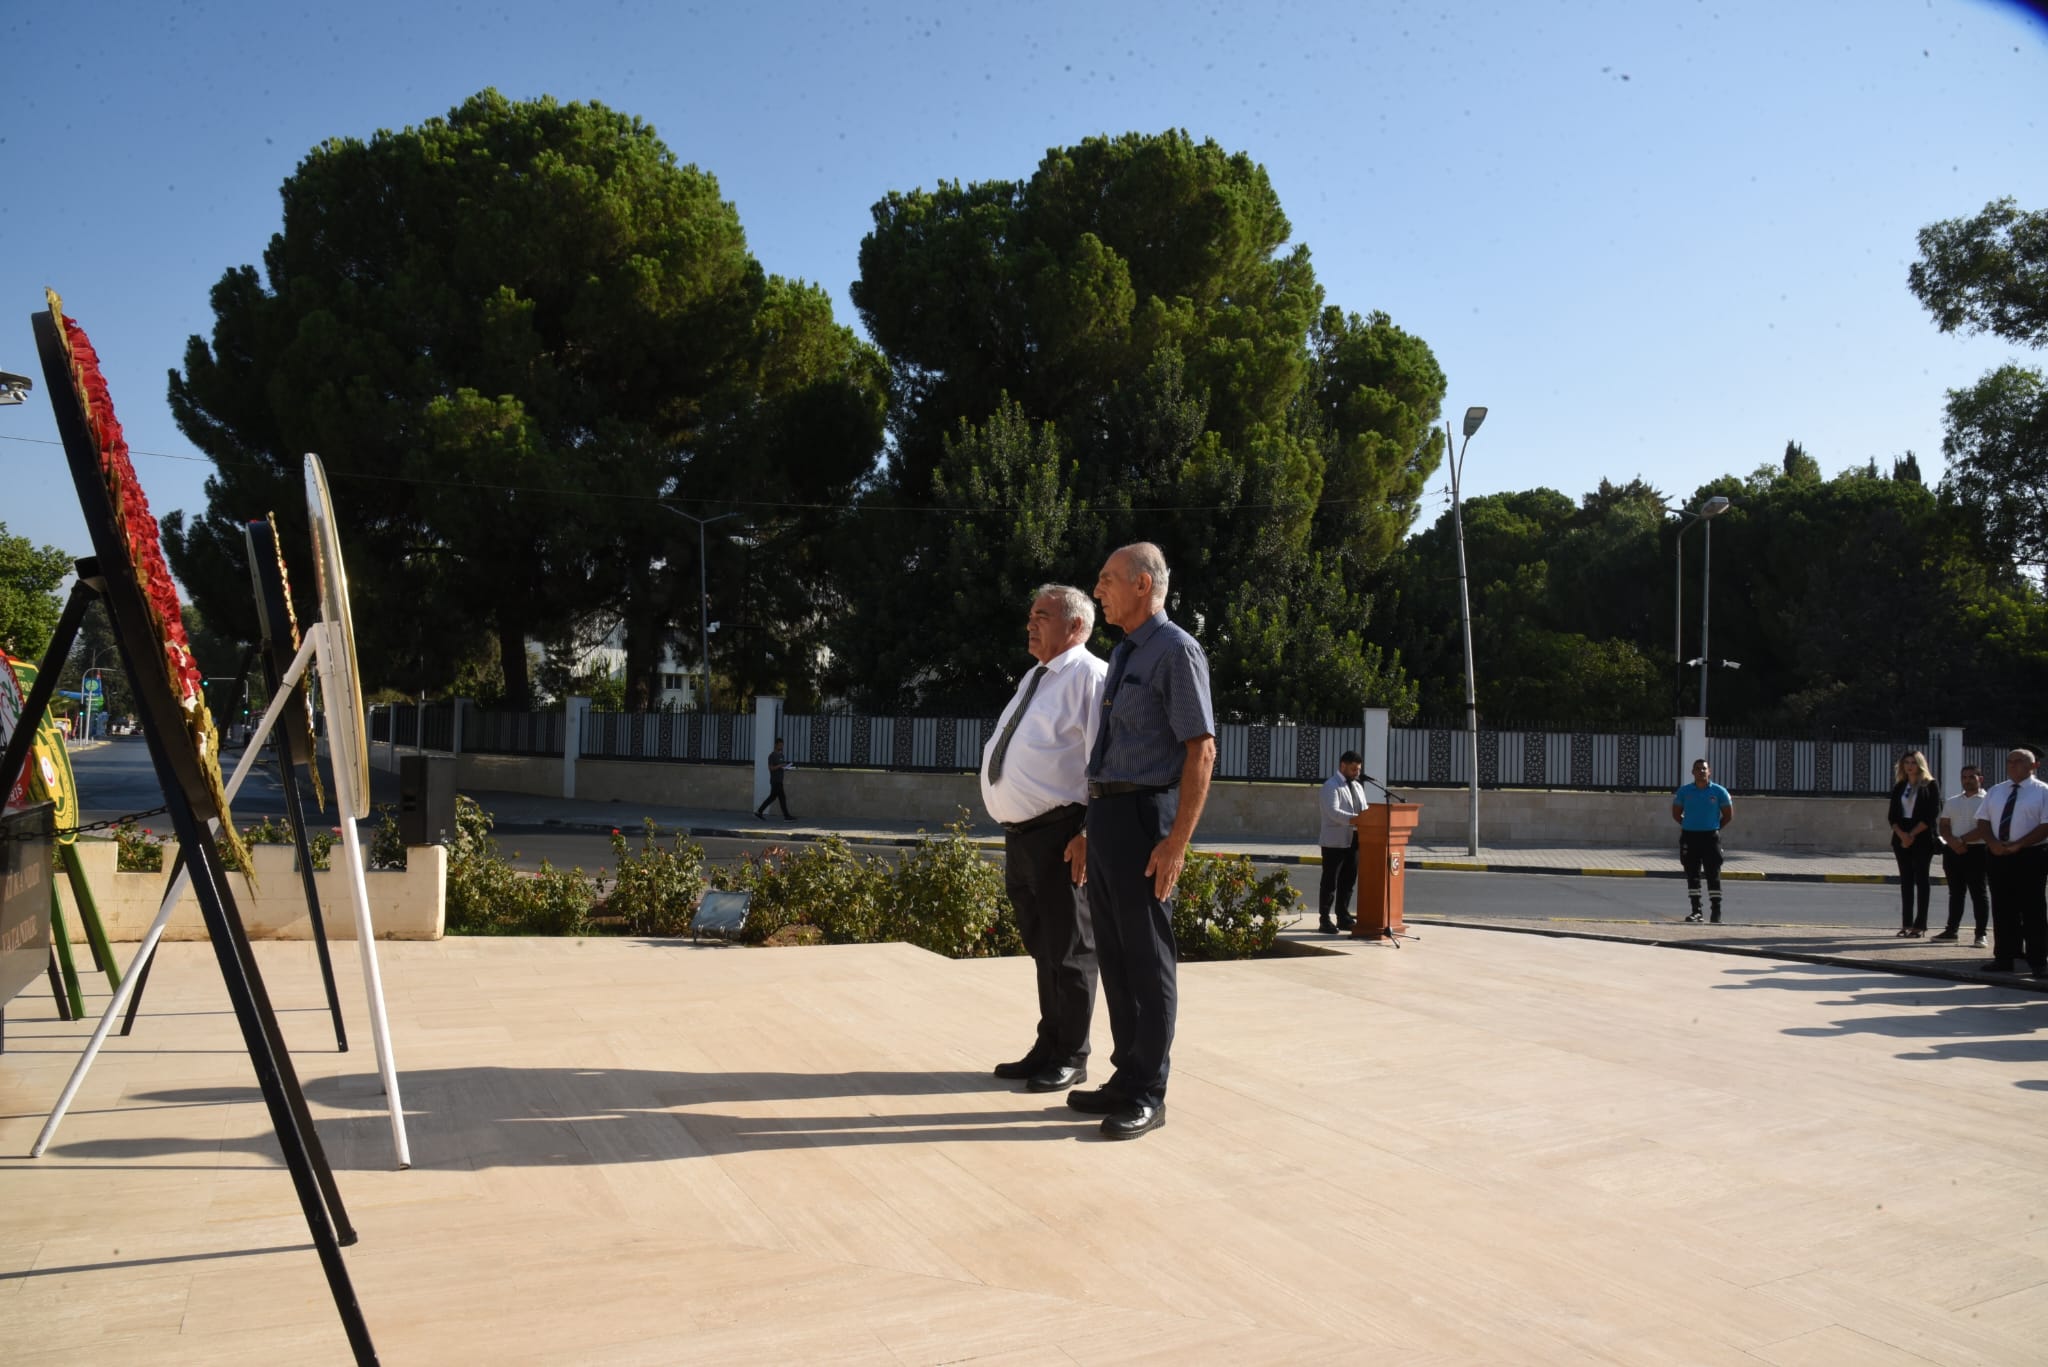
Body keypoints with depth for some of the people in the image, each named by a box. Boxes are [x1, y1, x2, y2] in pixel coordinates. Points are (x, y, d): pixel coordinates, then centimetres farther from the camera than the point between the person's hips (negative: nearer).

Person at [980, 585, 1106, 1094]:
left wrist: (1089, 833, -22)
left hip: (1061, 836, -9)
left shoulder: (1088, 676, -10)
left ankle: (1070, 1058, 13)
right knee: (1041, 946, 16)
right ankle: (1048, 1048, 27)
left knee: (1067, 949, 1)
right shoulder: (1033, 679, 19)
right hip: (1021, 834, 9)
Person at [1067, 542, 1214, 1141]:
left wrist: (1177, 843, -22)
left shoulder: (1177, 652, -11)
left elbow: (1201, 749, -16)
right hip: (1104, 813, 9)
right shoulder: (1123, 654, 16)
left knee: (1147, 957, 0)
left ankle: (1147, 1095, 10)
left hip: (1144, 814, -9)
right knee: (1114, 955, 15)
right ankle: (1126, 1079, 27)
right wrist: (1093, 824, 17)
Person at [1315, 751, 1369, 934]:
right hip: (1335, 841, -8)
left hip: (1353, 840, 8)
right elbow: (1333, 812, -23)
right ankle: (1324, 920, 5)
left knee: (1348, 882, 14)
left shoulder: (1357, 786, 16)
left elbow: (1364, 810, 15)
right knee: (1330, 883, -1)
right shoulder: (1331, 786, -11)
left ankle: (1343, 918, 23)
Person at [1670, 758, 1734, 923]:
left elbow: (1728, 815, 6)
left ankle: (1716, 912, 3)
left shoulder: (1719, 791, -1)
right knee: (1691, 874, 4)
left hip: (1710, 837, -2)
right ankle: (1696, 910, 11)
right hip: (1689, 836, 2)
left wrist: (1714, 828, 7)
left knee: (1713, 874, -2)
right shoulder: (1684, 791, 4)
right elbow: (1676, 813, 13)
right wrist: (1689, 825, 7)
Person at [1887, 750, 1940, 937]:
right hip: (1901, 837, 4)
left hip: (1922, 838, -4)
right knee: (1905, 880, 5)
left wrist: (1912, 834, -13)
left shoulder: (1929, 786, -1)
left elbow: (1931, 814, -8)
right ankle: (1906, 924, 7)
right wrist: (1902, 834, -9)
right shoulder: (1899, 787, 12)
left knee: (1921, 879, -3)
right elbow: (1892, 815, 7)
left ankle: (1919, 925, -2)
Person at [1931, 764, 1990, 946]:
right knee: (1955, 892, 12)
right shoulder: (1951, 802, 15)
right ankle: (1952, 930, 18)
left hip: (1976, 851, -6)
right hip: (1952, 851, 6)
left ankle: (1980, 935, 2)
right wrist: (1952, 842, -8)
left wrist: (1962, 840, -16)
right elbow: (1943, 826, 10)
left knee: (1978, 893, -2)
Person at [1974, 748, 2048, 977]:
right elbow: (1983, 821, 11)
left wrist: (2018, 845, -17)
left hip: (2029, 857, -5)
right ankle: (2004, 958, 15)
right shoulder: (1995, 792, 14)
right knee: (2002, 909, 9)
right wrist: (1992, 843, -8)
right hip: (1997, 856, 5)